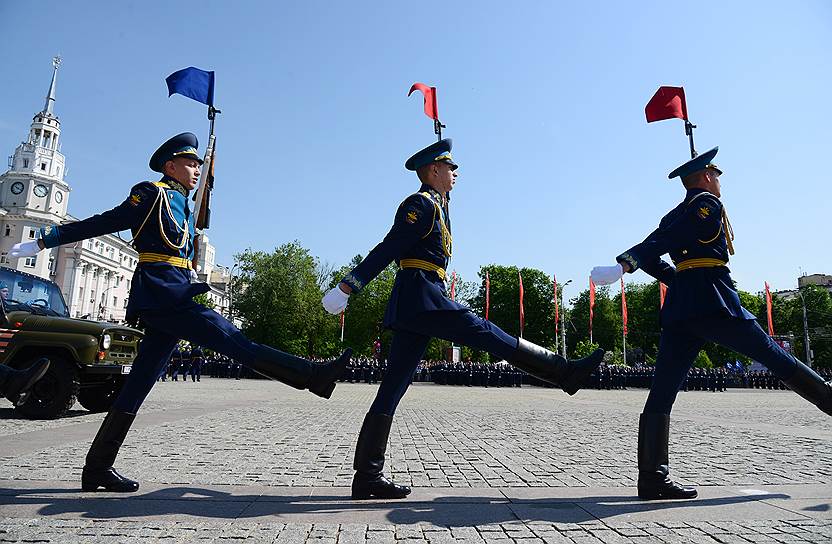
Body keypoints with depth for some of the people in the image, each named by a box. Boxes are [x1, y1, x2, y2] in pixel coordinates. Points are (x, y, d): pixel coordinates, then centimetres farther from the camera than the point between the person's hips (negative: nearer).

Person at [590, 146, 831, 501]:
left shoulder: (676, 214, 23)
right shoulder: (708, 204, 2)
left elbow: (650, 258, 17)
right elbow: (662, 241, -12)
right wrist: (625, 265, -23)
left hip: (678, 308, 7)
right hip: (713, 301, -7)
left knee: (662, 393, 0)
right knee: (775, 358, 11)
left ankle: (652, 479, 0)